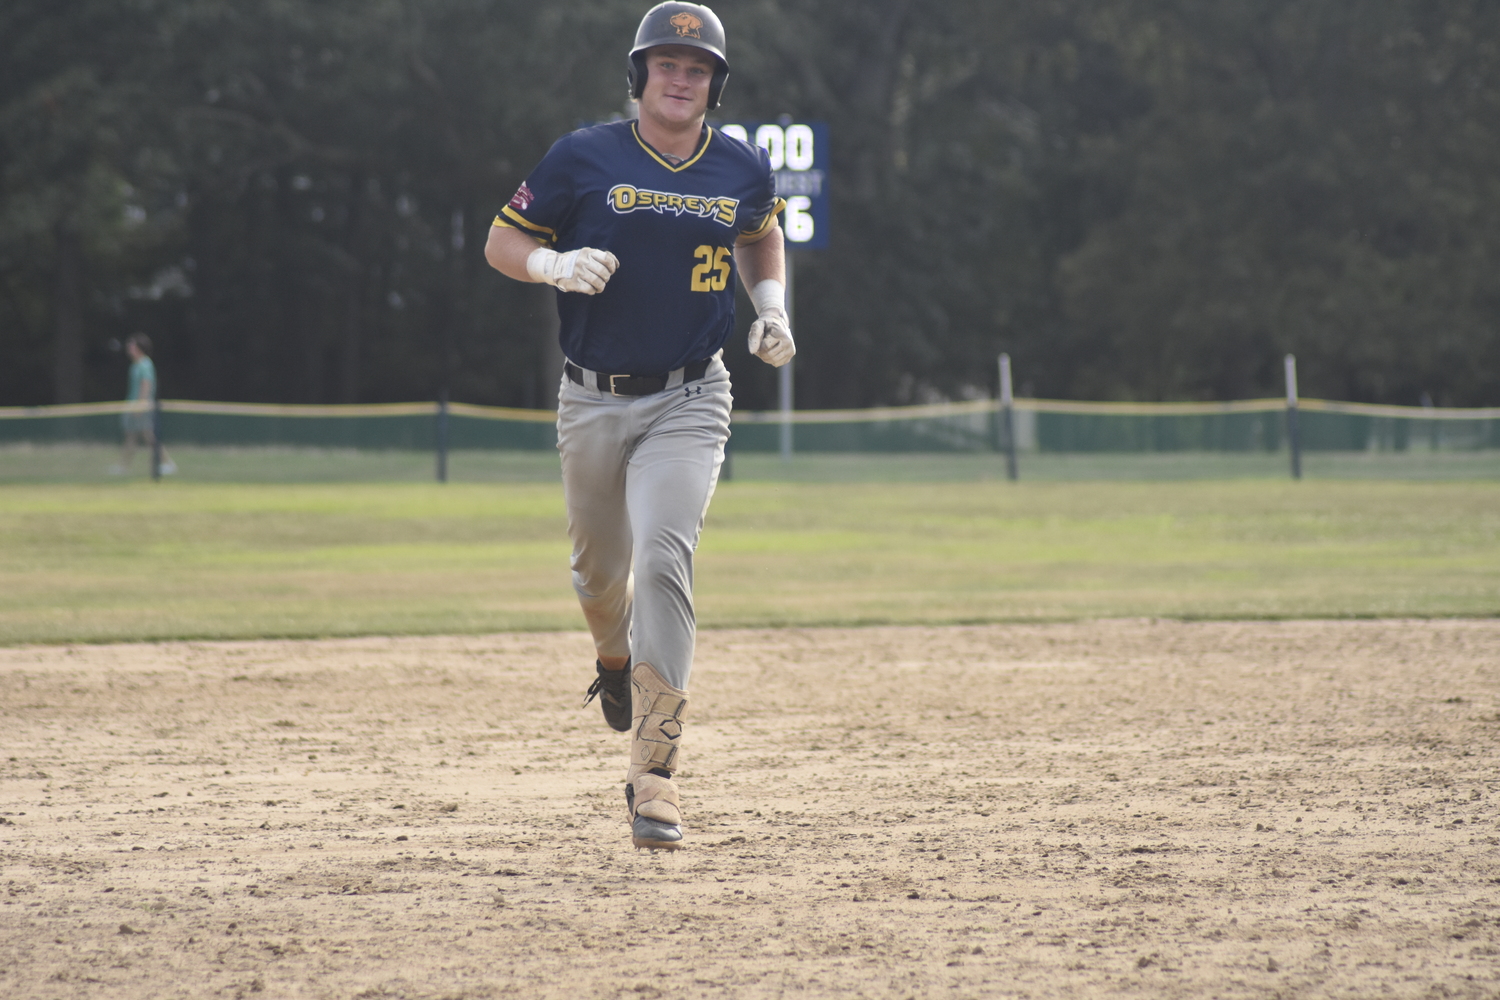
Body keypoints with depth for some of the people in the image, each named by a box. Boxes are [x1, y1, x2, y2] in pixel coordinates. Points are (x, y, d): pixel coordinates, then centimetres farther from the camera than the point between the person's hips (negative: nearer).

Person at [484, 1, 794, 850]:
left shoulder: (744, 171, 2)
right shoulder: (584, 159, -5)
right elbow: (502, 243, 1)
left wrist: (771, 306, 7)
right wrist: (555, 264, -20)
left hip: (689, 403, -1)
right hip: (594, 400, 1)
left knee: (663, 559, -20)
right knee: (601, 571, 13)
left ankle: (655, 774, -21)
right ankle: (616, 658, 53)